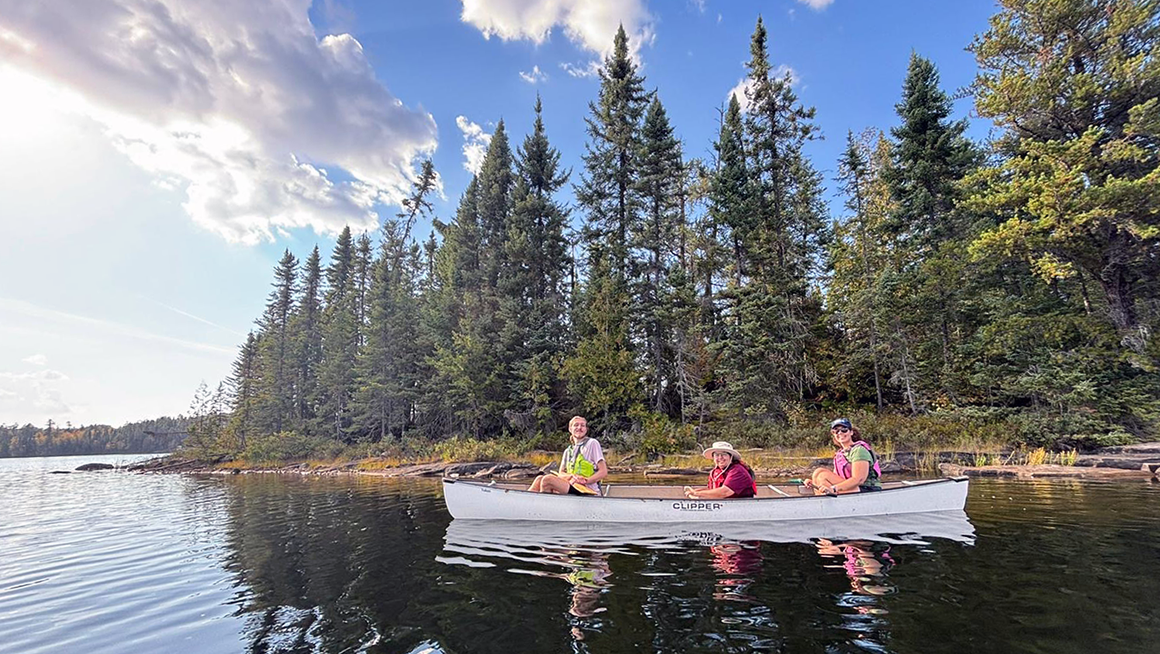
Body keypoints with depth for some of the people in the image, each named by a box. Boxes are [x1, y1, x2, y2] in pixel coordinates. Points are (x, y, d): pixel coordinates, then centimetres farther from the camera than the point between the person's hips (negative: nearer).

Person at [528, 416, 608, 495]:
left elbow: (603, 472, -3)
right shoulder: (568, 451, 23)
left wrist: (585, 481, -16)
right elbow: (561, 474, 13)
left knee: (547, 479, -24)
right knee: (540, 479, -13)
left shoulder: (592, 443, 5)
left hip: (588, 491, -6)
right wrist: (571, 476, -10)